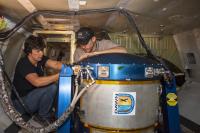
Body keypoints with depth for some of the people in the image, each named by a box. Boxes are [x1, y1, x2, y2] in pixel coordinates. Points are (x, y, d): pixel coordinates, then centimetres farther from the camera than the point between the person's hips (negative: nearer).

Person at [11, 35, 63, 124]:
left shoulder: (40, 59, -4)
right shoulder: (23, 64, -26)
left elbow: (55, 64, -22)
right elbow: (37, 82, -42)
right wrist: (60, 75, -46)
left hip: (33, 95, 8)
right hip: (20, 101, -8)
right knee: (51, 87, -25)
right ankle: (43, 117, -5)